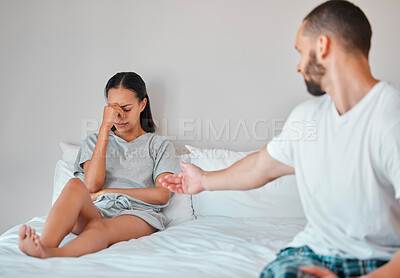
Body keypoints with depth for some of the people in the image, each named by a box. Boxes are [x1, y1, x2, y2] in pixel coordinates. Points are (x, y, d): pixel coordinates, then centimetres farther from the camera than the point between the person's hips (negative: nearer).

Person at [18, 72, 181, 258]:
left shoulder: (160, 145, 19)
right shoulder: (94, 141, 23)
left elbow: (162, 195, 2)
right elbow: (92, 185, 1)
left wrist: (107, 192, -1)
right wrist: (105, 127, 0)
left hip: (138, 215, -1)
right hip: (96, 211, 2)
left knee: (100, 227, -37)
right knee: (75, 185, -32)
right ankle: (44, 245, -57)